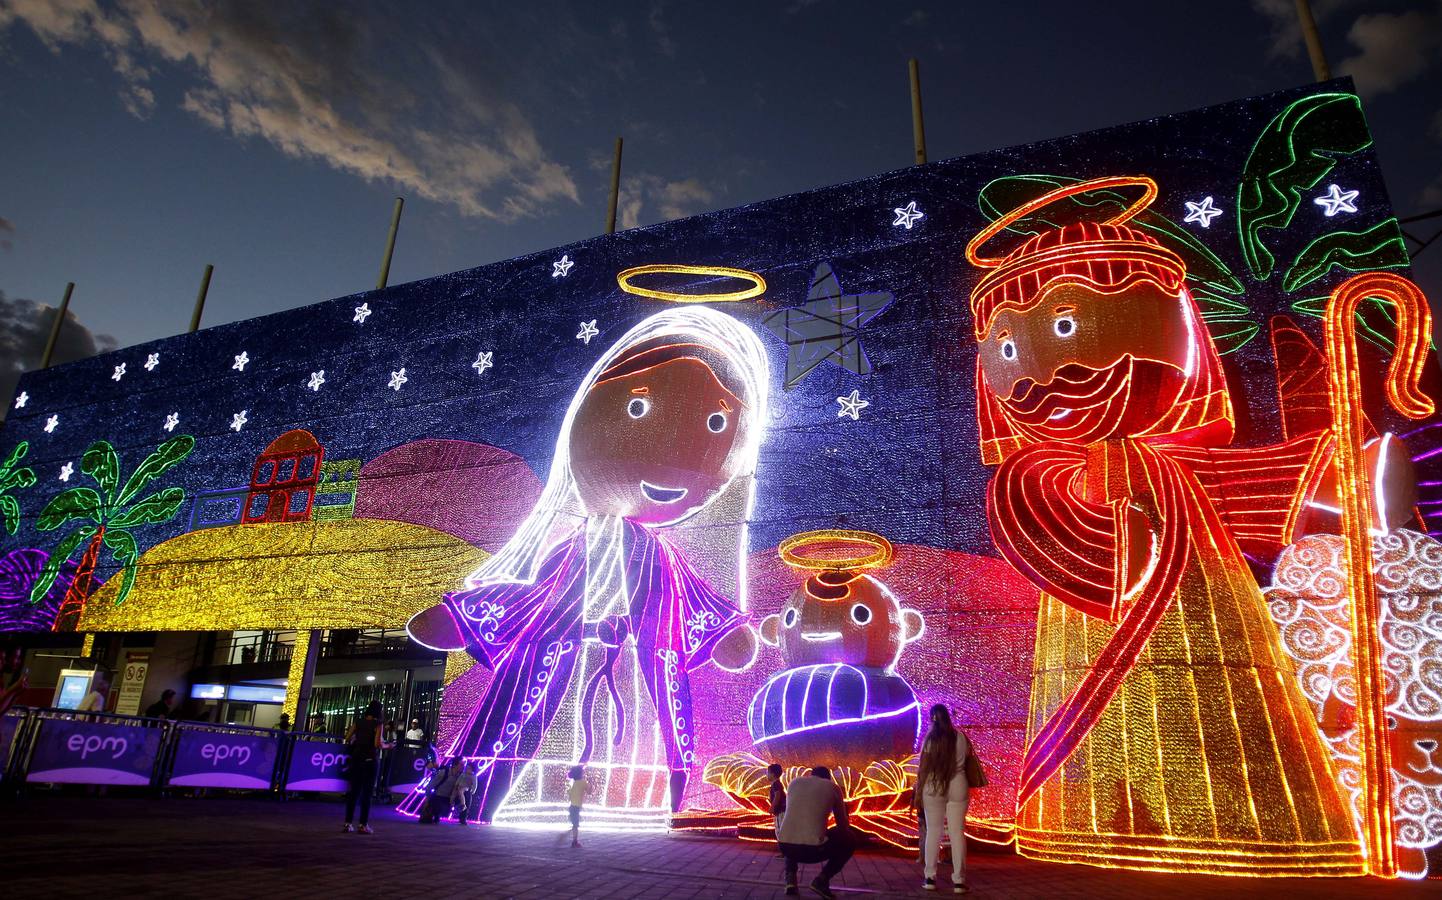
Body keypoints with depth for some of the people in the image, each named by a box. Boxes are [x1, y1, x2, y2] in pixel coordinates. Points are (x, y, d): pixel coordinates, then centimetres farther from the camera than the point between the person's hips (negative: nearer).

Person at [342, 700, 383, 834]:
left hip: (356, 758, 4)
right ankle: (363, 825, 5)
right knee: (367, 792, 4)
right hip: (370, 760, -4)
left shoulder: (359, 722, 5)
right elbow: (377, 744, -15)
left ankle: (348, 823, 13)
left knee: (354, 790, 12)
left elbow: (347, 739, 4)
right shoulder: (377, 724, -9)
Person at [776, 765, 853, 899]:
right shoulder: (833, 787, 11)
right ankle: (822, 880, 7)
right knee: (848, 843, 26)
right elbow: (843, 824, 18)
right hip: (814, 848, -4)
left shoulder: (795, 781, 20)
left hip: (785, 845, 4)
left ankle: (790, 878, 15)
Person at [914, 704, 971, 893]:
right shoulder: (960, 736, -1)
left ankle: (930, 878, 6)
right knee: (957, 833, 2)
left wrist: (918, 792, -1)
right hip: (957, 787, 1)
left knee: (933, 832, 6)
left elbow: (922, 768, -5)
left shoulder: (930, 738, -5)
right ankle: (959, 881, 1)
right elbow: (967, 757, 8)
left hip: (933, 787, -1)